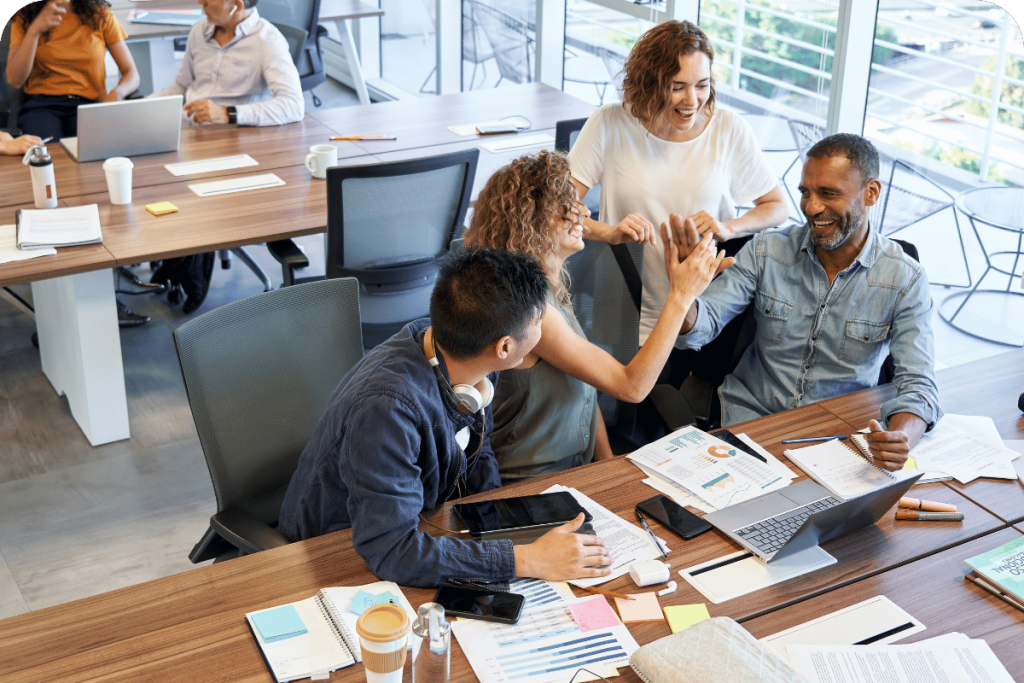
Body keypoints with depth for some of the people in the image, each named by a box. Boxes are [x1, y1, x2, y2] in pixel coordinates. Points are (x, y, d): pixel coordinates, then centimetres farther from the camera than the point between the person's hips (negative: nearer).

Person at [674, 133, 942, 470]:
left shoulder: (905, 280, -9)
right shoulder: (767, 251, -4)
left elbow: (918, 386, -14)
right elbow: (701, 325, -8)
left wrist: (901, 439, -38)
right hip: (750, 416, 1)